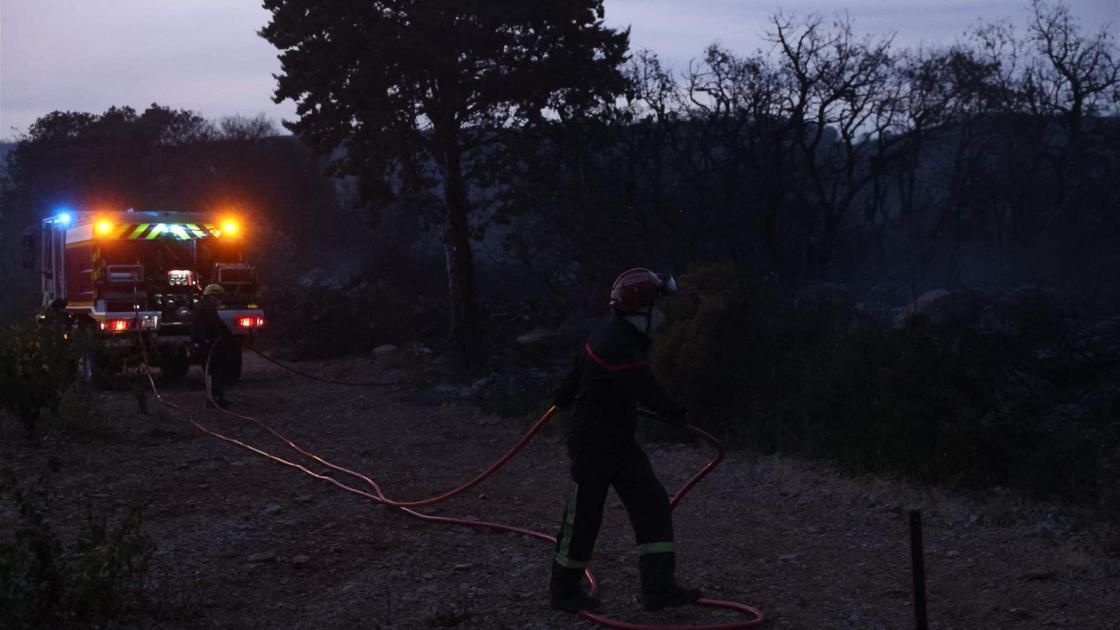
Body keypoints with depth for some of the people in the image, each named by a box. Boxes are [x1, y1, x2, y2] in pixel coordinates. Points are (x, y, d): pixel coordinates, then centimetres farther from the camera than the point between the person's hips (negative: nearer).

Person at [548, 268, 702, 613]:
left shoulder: (620, 334, 6)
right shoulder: (617, 344, -26)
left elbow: (581, 366, 22)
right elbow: (646, 389, -22)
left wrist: (566, 396, 40)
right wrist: (675, 412, -2)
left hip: (619, 439, 9)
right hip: (592, 442, -9)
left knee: (652, 504, 2)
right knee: (584, 516, 3)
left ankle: (658, 588, 2)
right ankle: (563, 590, 20)